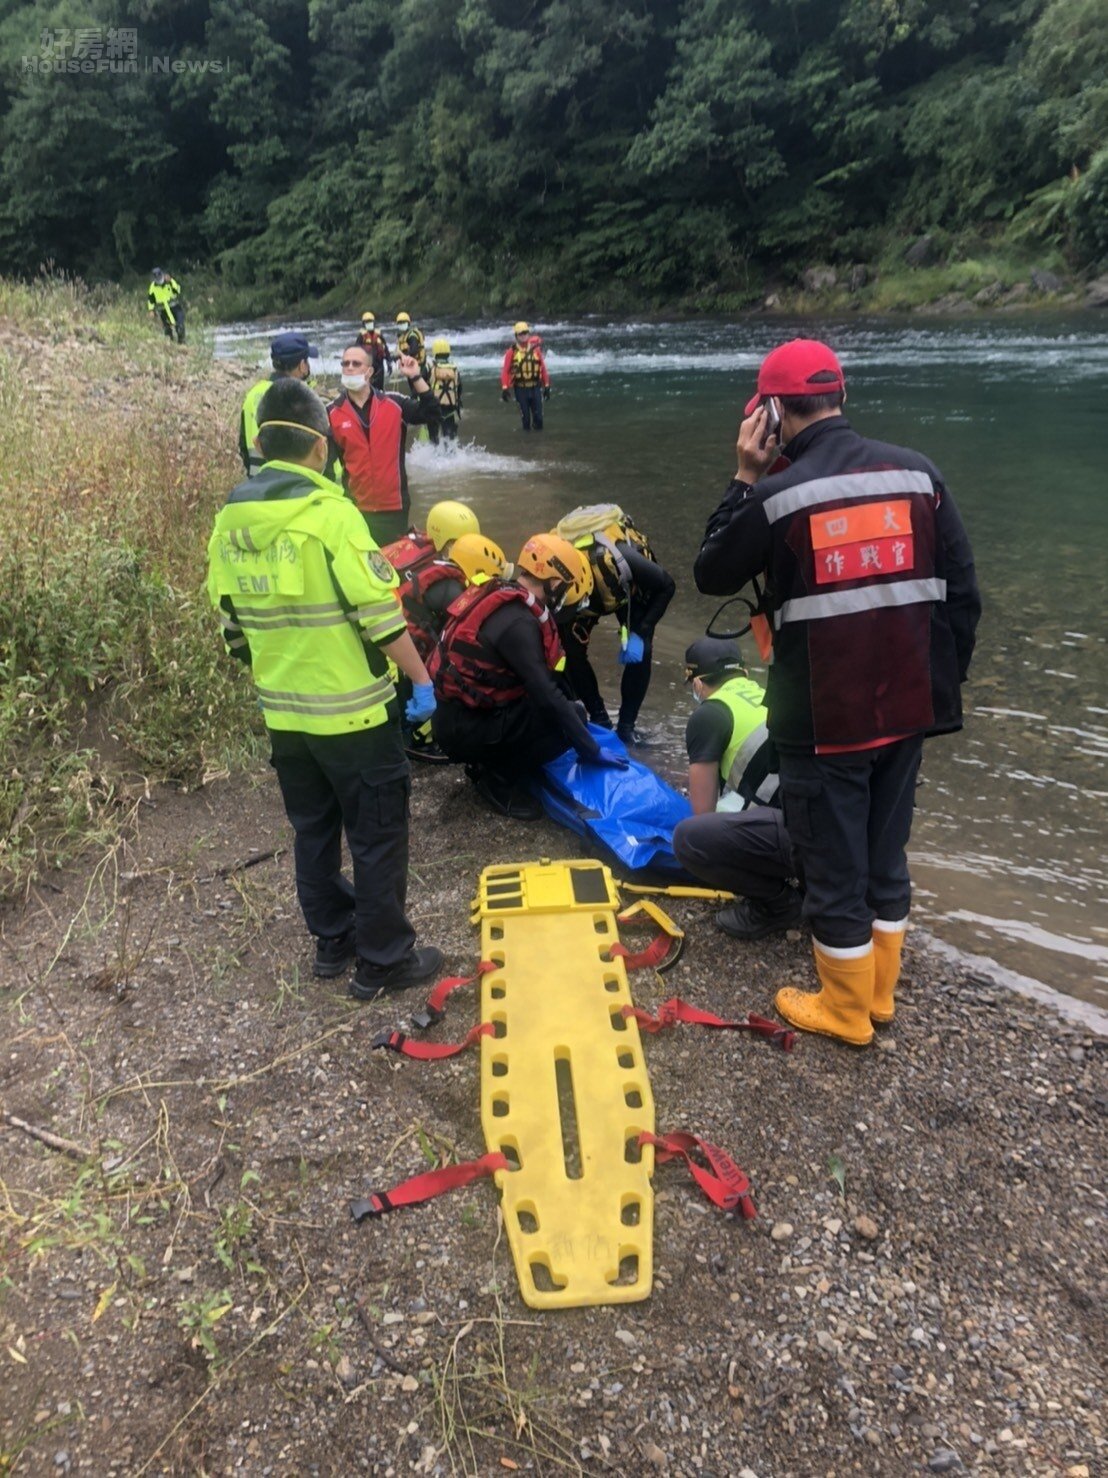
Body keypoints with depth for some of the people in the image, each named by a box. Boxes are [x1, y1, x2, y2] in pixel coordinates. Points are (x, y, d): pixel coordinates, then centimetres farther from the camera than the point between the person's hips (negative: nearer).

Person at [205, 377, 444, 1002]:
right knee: (377, 835, 7)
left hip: (283, 712, 7)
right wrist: (422, 679, -8)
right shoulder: (331, 515, -18)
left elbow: (232, 621, 11)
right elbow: (381, 614, -19)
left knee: (314, 829, 20)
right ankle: (384, 959, 17)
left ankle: (333, 939, 34)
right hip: (351, 710, -6)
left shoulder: (228, 522, 3)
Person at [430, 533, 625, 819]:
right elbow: (547, 697, -23)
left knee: (564, 706, 14)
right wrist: (592, 750, -15)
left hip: (458, 715, 9)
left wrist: (567, 701, 24)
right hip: (465, 729, -9)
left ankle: (487, 763, 13)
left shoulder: (499, 598, 7)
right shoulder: (517, 622, -22)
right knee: (566, 718, -13)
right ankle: (499, 781, -3)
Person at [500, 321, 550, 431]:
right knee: (524, 414, 5)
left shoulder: (536, 349, 1)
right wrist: (505, 388, -14)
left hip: (535, 386, 1)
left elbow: (543, 368, 6)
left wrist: (547, 386, 5)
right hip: (520, 388, -1)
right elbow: (505, 370, -5)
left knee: (538, 413, 2)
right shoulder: (511, 351, -5)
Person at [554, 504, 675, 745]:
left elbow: (666, 587, -25)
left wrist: (640, 632, -30)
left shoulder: (618, 561, -45)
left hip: (631, 588, -2)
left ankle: (626, 726, -1)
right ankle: (599, 719, 4)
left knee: (640, 652, -16)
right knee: (570, 651, -14)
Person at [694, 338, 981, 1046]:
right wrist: (943, 680, 13)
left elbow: (713, 575, 4)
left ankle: (845, 1010, 25)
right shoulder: (918, 471, 0)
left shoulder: (776, 493, -12)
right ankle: (880, 992, 35)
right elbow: (963, 593, 2)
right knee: (887, 854, 19)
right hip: (908, 705, 5)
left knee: (835, 865, 10)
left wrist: (745, 480, 6)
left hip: (822, 717, -5)